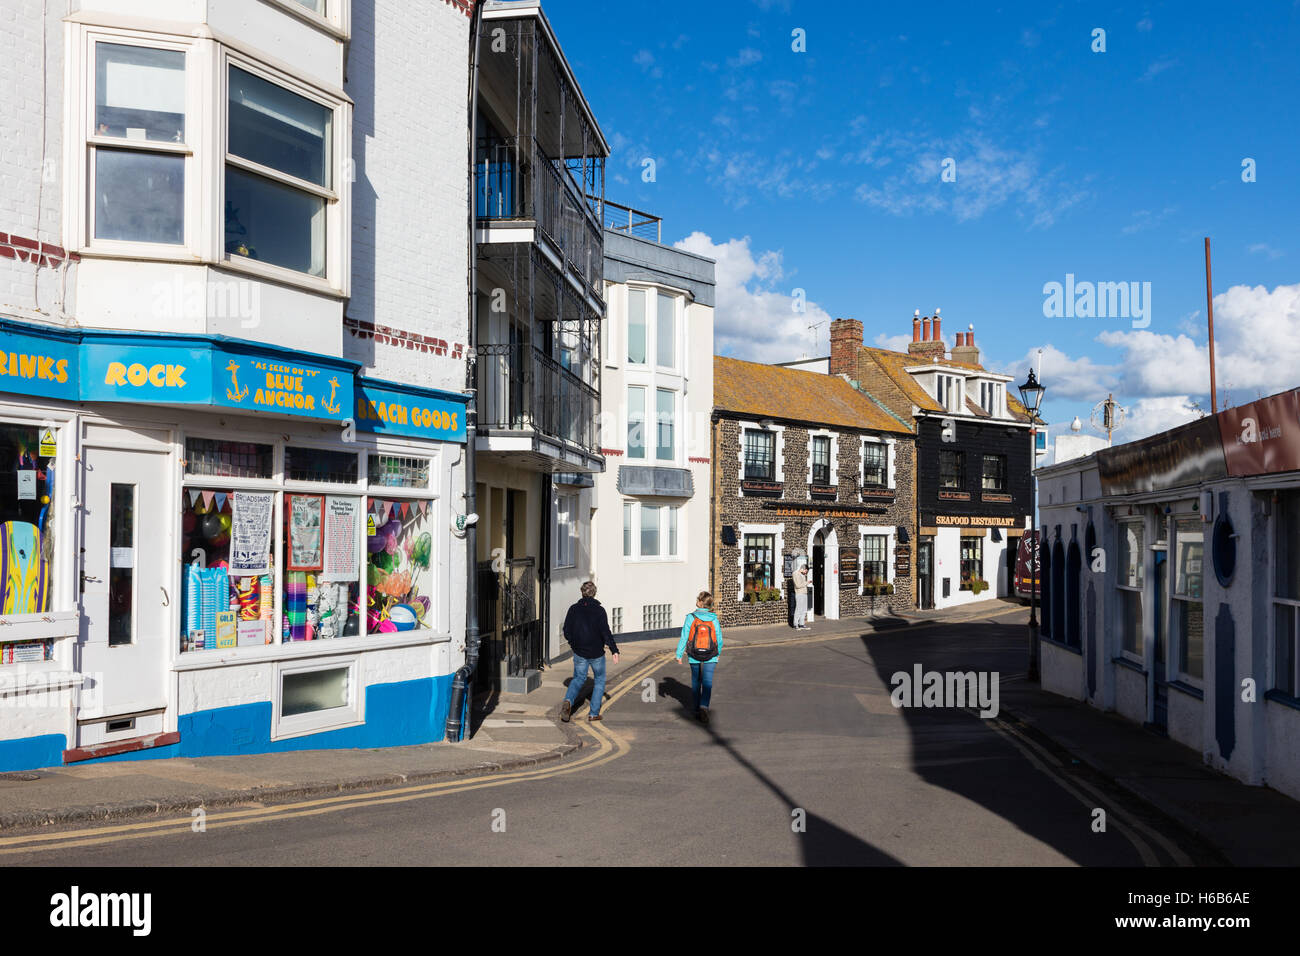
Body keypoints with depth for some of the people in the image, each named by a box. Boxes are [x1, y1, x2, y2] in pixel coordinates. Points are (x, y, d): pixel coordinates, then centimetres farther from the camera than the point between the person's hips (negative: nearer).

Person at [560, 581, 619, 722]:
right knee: (599, 680, 16)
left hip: (579, 653, 3)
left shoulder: (574, 609, -3)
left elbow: (566, 631, 2)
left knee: (578, 678, 19)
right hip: (597, 653, -3)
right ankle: (594, 713, 13)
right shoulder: (599, 610, -13)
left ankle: (568, 701, -8)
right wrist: (614, 650, -10)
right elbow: (606, 632, -17)